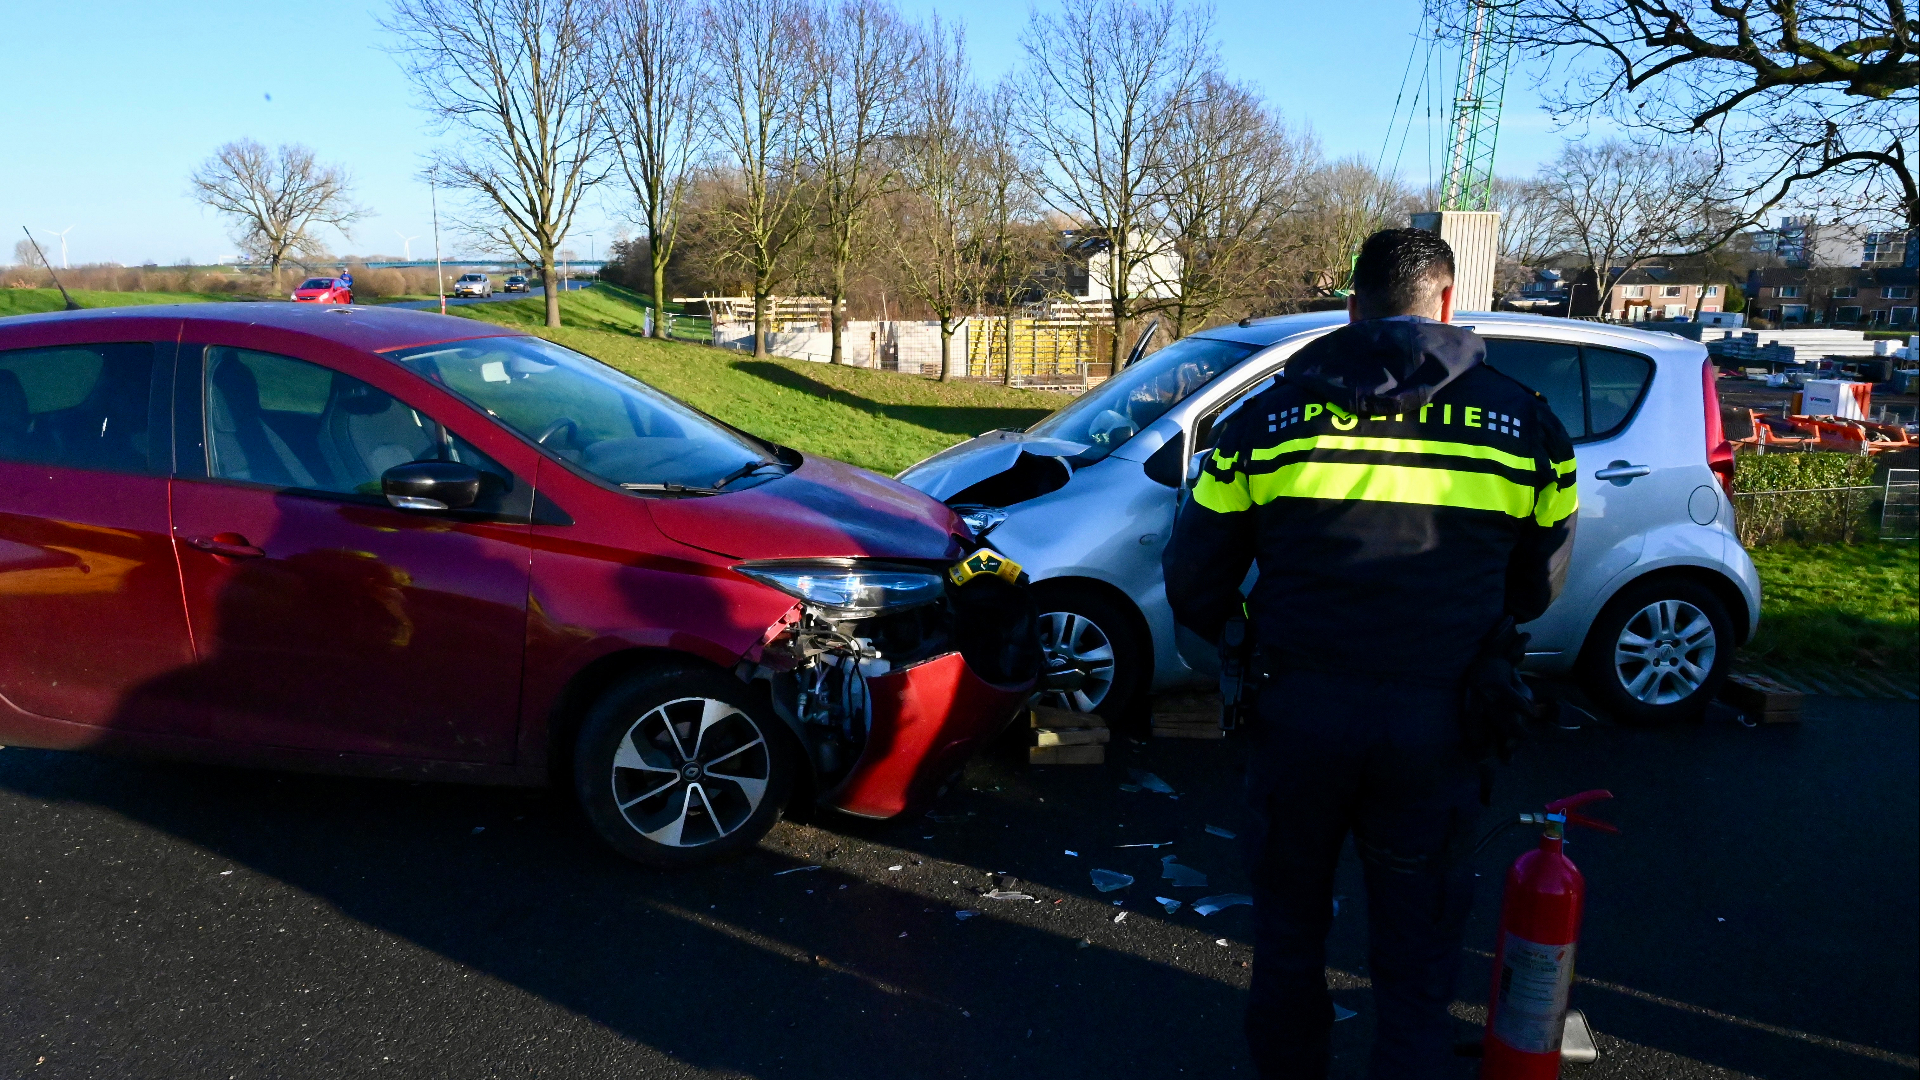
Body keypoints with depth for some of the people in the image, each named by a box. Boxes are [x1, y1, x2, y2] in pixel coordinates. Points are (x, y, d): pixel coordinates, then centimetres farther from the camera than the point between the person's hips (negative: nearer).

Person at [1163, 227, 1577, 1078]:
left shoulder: (1269, 416, -2)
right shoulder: (1523, 421, -1)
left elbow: (1193, 579, 2)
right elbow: (1537, 587, 12)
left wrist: (1242, 643, 21)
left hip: (1299, 711, 1)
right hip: (1436, 722, 0)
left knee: (1289, 929, 22)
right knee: (1415, 961, 13)